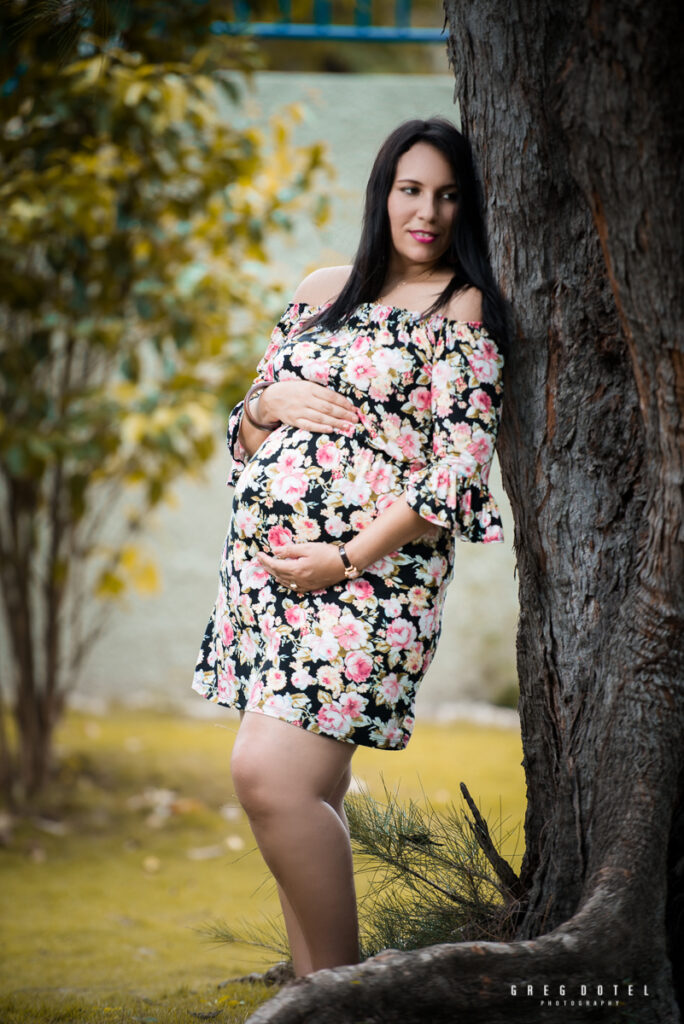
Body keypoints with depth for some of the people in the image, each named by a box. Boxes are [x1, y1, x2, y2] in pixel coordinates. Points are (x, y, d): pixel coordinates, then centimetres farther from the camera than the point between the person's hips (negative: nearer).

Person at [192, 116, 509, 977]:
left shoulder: (465, 310, -1)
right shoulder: (323, 290, 17)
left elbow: (457, 469, -9)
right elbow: (244, 436, 21)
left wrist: (346, 559, -14)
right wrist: (270, 403, -3)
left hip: (368, 576, -6)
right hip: (266, 566, 6)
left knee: (269, 774, -18)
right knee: (307, 792, 7)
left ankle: (339, 984, -4)